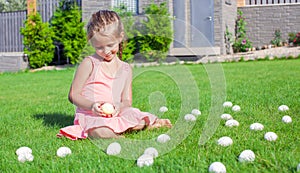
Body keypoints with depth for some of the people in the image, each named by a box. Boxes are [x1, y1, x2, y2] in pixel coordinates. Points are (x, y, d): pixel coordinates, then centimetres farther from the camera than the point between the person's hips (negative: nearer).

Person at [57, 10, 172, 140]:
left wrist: (119, 106, -17)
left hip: (115, 114, 4)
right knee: (102, 132, -37)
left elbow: (127, 101, 9)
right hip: (90, 115, -3)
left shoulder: (126, 69, 11)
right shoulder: (89, 64, -2)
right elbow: (73, 95, -3)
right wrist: (92, 105, -23)